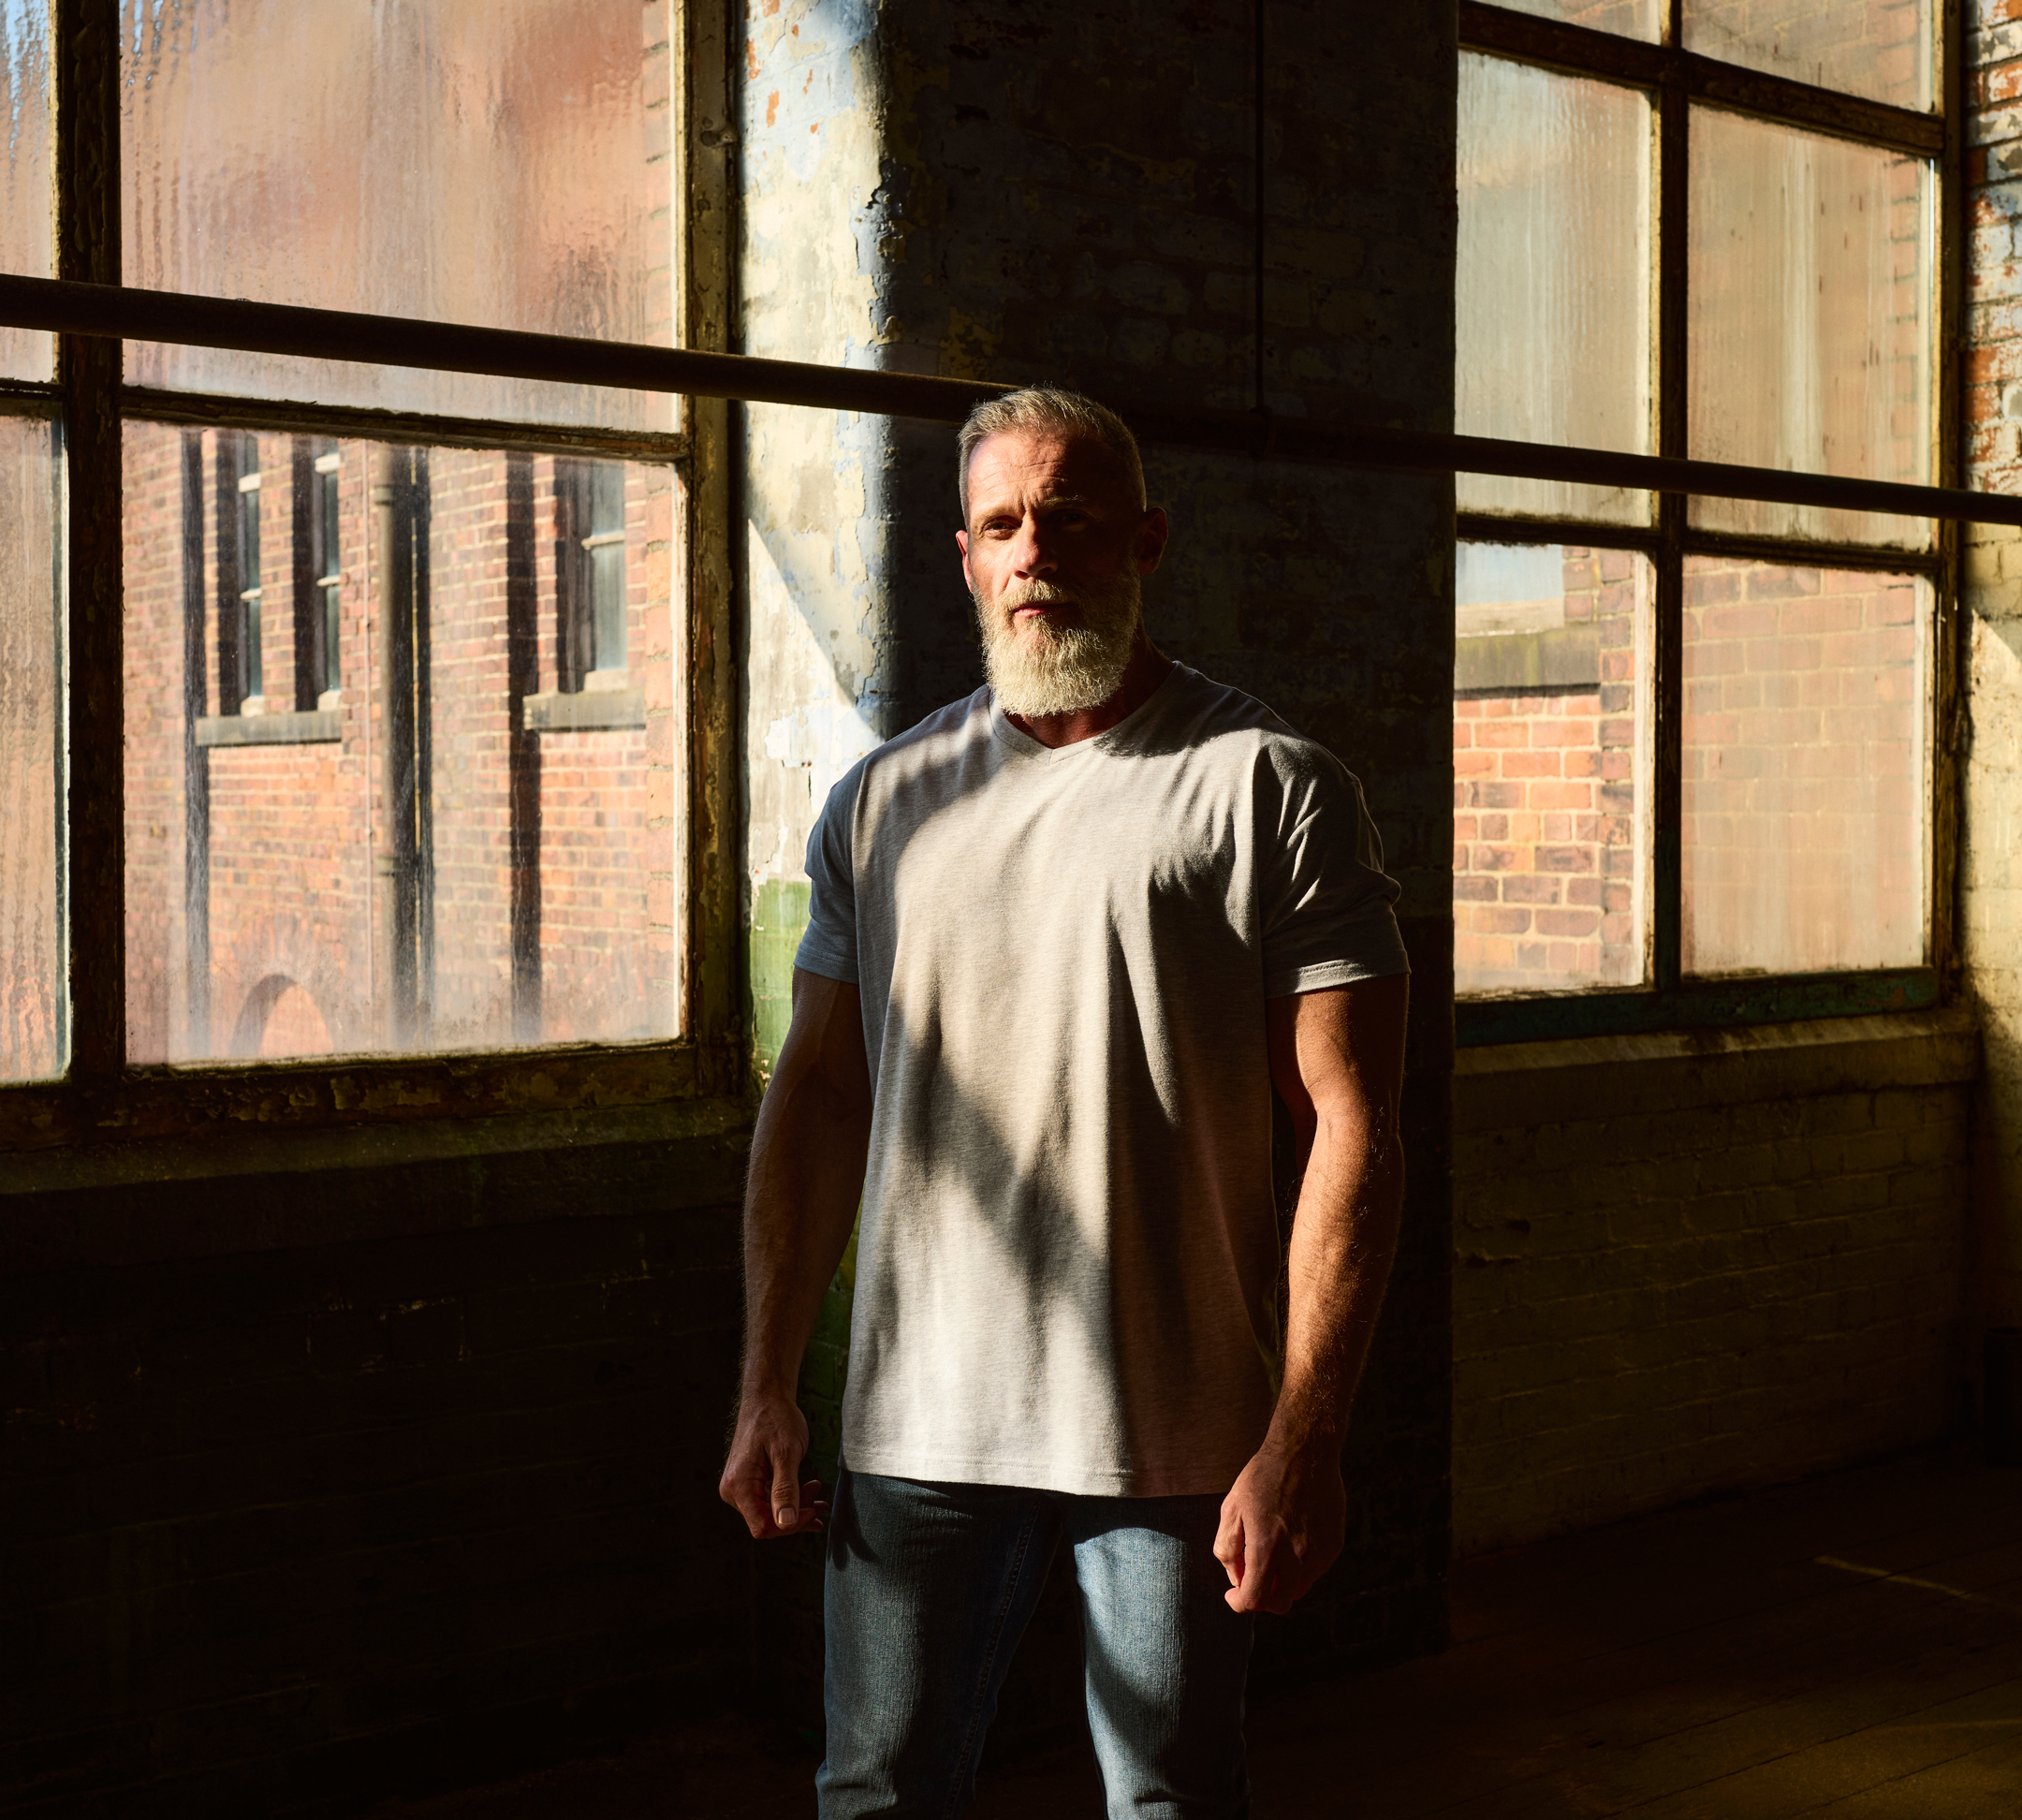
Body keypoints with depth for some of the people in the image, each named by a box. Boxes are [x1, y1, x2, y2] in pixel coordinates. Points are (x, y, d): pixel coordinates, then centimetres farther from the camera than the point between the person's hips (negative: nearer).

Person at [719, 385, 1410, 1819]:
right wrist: (769, 1387, 6)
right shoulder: (884, 801, 9)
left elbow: (1352, 1124, -8)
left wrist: (1304, 1440, -14)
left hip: (1178, 1435, -3)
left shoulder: (1272, 788, -3)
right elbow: (817, 1094, 12)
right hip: (918, 1422, 3)